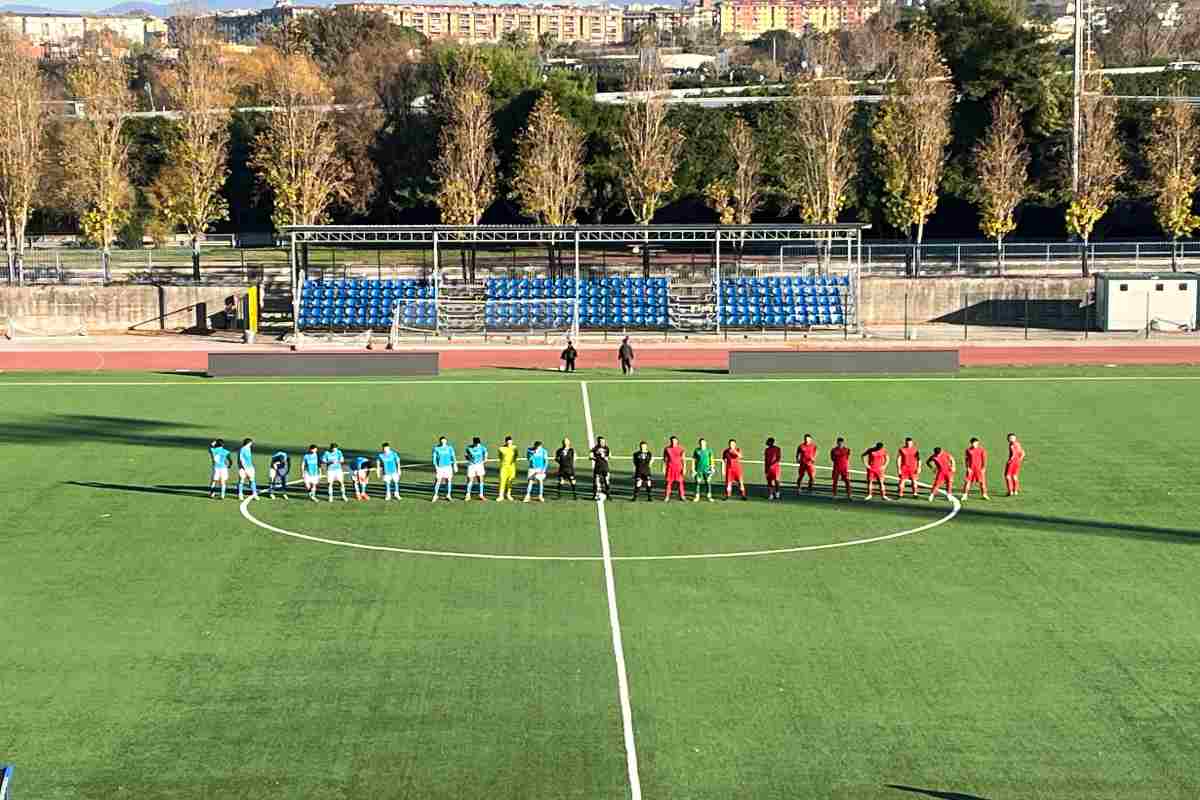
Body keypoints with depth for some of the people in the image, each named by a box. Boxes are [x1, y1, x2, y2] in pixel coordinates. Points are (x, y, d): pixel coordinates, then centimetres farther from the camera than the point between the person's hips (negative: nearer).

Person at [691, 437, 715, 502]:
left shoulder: (709, 450, 2)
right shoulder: (696, 451, 1)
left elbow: (711, 459, 6)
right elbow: (693, 460, 5)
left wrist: (712, 467, 0)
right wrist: (693, 469, 1)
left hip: (707, 469, 0)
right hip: (699, 469, 0)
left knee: (708, 482, -1)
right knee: (698, 483, 1)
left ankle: (709, 497, 7)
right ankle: (697, 497, 9)